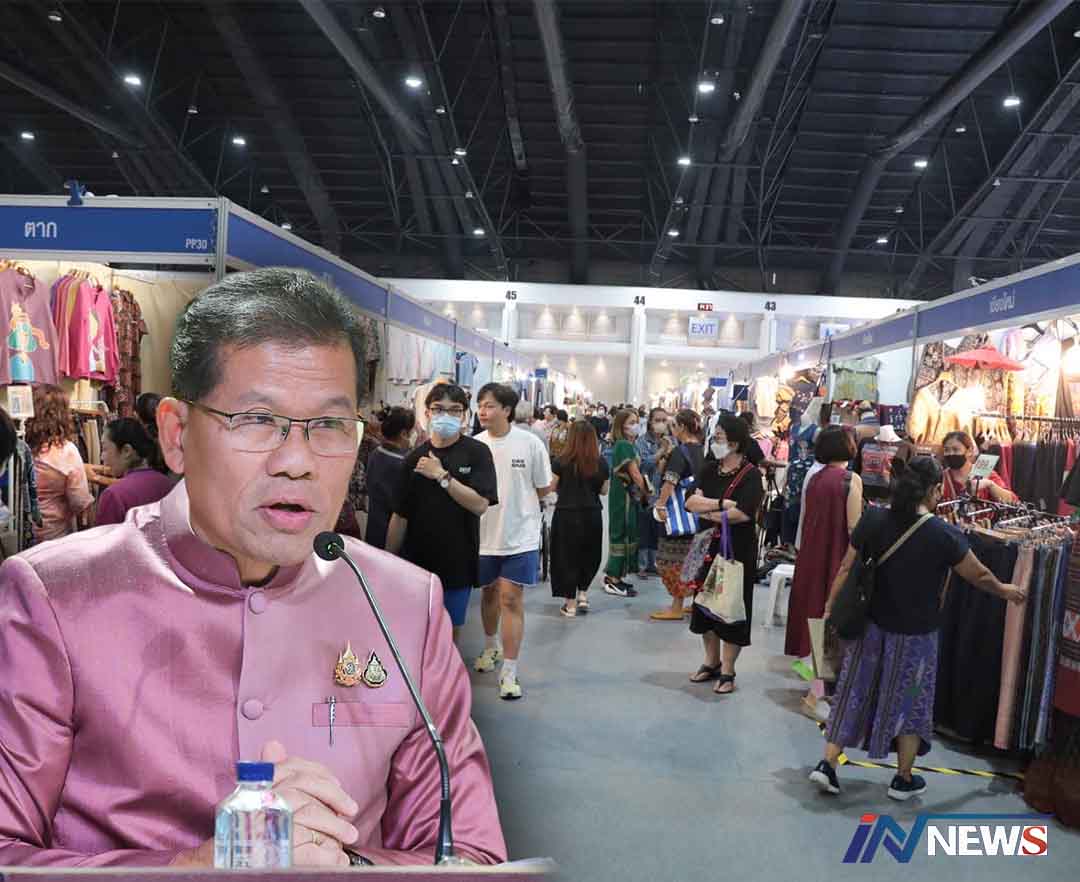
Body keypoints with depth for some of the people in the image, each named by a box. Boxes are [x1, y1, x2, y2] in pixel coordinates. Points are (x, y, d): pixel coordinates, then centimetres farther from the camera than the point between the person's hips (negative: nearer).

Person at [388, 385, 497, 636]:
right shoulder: (415, 458, 2)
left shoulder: (477, 453, -4)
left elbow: (480, 505, -15)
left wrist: (441, 475, -17)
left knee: (451, 629, 11)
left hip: (458, 561, -1)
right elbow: (399, 516, 4)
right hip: (417, 559, 2)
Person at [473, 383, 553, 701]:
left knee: (511, 598, -5)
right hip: (485, 534, 3)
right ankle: (491, 646, 44)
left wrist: (516, 502, 0)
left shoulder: (530, 443, -10)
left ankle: (509, 671, 3)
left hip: (520, 535, -3)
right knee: (489, 593, 19)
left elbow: (544, 489, 0)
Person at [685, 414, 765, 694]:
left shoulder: (750, 475, -12)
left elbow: (742, 513, -25)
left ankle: (727, 671, 18)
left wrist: (706, 511, -13)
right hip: (708, 547, 6)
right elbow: (691, 502, -7)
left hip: (738, 551, -5)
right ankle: (711, 662, 30)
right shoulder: (709, 469, 4)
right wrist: (722, 504, -19)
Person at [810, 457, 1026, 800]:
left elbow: (846, 569, -4)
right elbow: (980, 576, -1)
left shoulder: (872, 519, -9)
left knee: (854, 694, 14)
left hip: (870, 626, 3)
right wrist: (1006, 591, 20)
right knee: (909, 702, 15)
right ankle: (903, 779, 30)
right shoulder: (944, 535, -16)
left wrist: (830, 608, 7)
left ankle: (827, 764, 14)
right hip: (914, 636, -3)